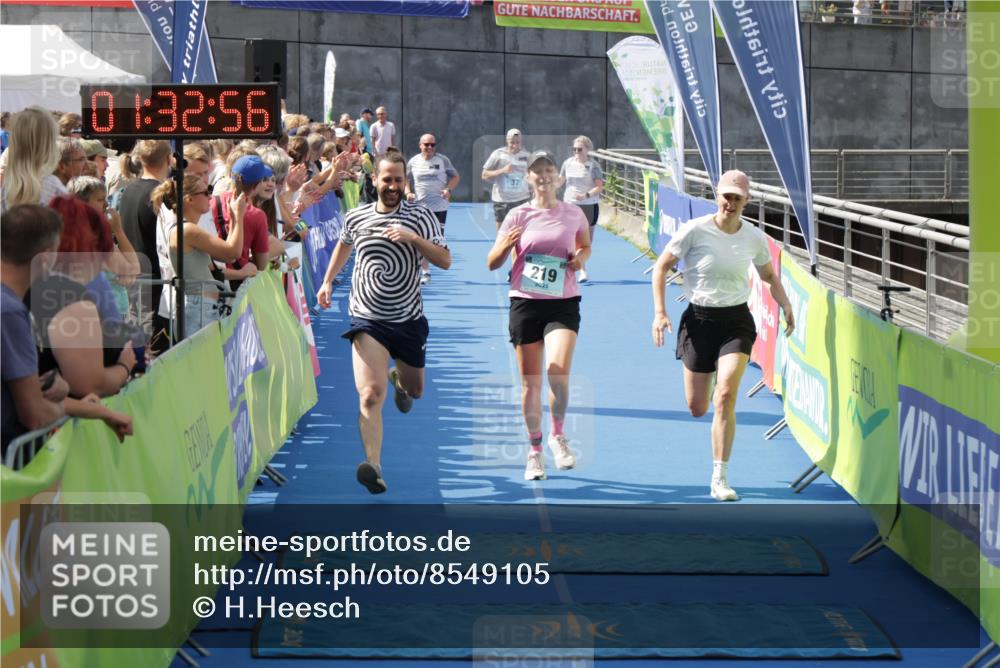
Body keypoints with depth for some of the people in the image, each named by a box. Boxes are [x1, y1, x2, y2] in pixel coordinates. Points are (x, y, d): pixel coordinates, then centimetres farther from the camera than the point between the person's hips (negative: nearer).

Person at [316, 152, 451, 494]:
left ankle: (399, 377, 59)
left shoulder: (420, 216, -5)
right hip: (367, 319, -1)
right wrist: (327, 281, 19)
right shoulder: (356, 217, 2)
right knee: (370, 393, -20)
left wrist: (414, 239, -25)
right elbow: (344, 245, 24)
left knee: (414, 390, 22)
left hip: (408, 319, 1)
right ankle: (373, 466, -29)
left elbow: (445, 260, -12)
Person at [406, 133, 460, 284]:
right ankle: (425, 272, 5)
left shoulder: (443, 160, 2)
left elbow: (455, 177, 7)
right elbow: (406, 179, 12)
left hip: (439, 207, -1)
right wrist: (408, 192, -7)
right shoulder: (413, 162, 5)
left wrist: (449, 189, -10)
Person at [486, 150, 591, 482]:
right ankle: (534, 449, 21)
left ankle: (558, 434, 1)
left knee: (558, 373, -22)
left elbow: (585, 246, 24)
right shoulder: (518, 216, 2)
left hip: (563, 303, 0)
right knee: (530, 383, 4)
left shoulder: (573, 214, 5)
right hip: (525, 302, 0)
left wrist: (581, 258, 1)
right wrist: (506, 245, -16)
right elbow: (492, 263, 5)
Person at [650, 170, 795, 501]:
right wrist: (659, 312, -12)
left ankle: (720, 479, -11)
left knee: (726, 396, -19)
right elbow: (661, 266, -3)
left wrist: (786, 305, 1)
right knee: (697, 409, 5)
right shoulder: (694, 230, -11)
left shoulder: (755, 238, -1)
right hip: (699, 319, -1)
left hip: (737, 321, 1)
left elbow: (769, 276, 17)